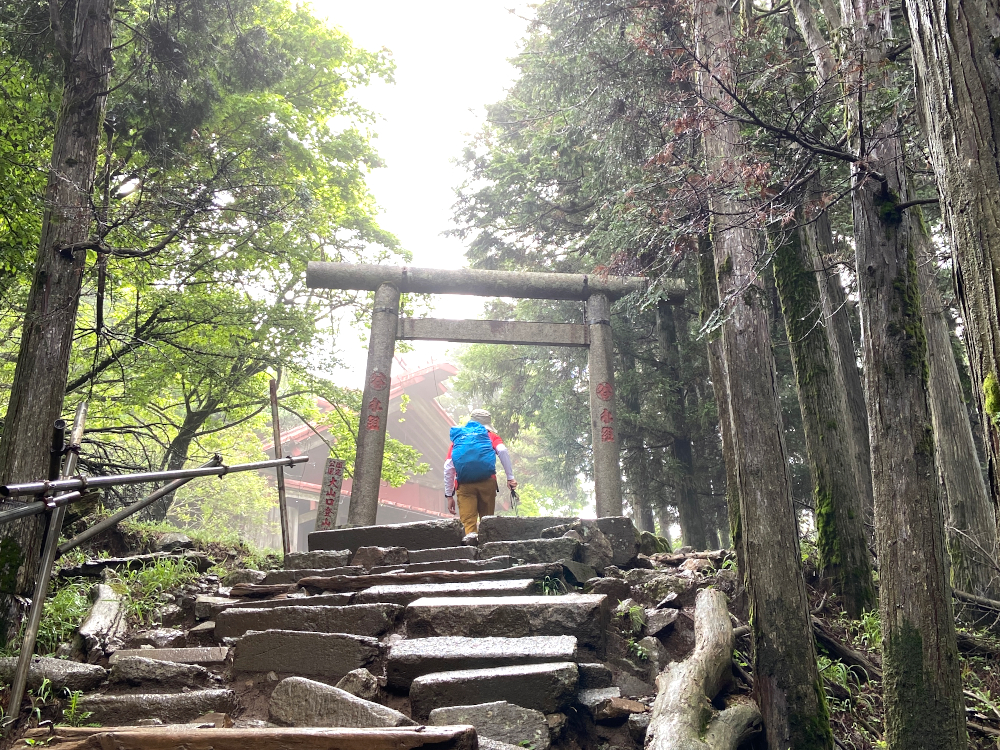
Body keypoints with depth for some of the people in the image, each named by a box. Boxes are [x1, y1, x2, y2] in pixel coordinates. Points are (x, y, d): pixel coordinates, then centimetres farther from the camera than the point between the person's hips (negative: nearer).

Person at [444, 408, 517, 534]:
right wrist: (510, 477, -5)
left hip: (464, 485, 0)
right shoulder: (491, 436, 18)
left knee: (468, 523, -5)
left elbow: (449, 467, 11)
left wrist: (449, 495, 11)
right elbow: (503, 451, -5)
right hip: (487, 483, 0)